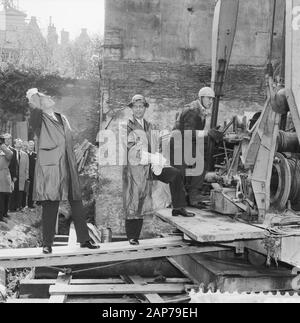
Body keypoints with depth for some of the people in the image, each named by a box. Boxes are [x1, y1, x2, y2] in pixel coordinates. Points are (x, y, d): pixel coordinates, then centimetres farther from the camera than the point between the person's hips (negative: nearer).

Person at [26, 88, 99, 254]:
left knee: (77, 205, 7)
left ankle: (84, 239, 17)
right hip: (49, 169, -5)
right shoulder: (39, 120, 0)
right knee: (50, 206, -2)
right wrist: (33, 100, -30)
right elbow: (33, 120, -26)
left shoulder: (63, 118, 17)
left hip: (69, 169, 6)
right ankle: (47, 243, 8)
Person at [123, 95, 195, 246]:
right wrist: (154, 158, -23)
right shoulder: (128, 126, -6)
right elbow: (132, 149, -17)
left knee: (175, 174, -9)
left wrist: (156, 164, -5)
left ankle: (178, 208, 0)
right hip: (134, 167, -6)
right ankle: (132, 236, 9)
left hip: (149, 167, 6)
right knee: (134, 202, -2)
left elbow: (154, 147, 15)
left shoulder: (149, 126, 14)